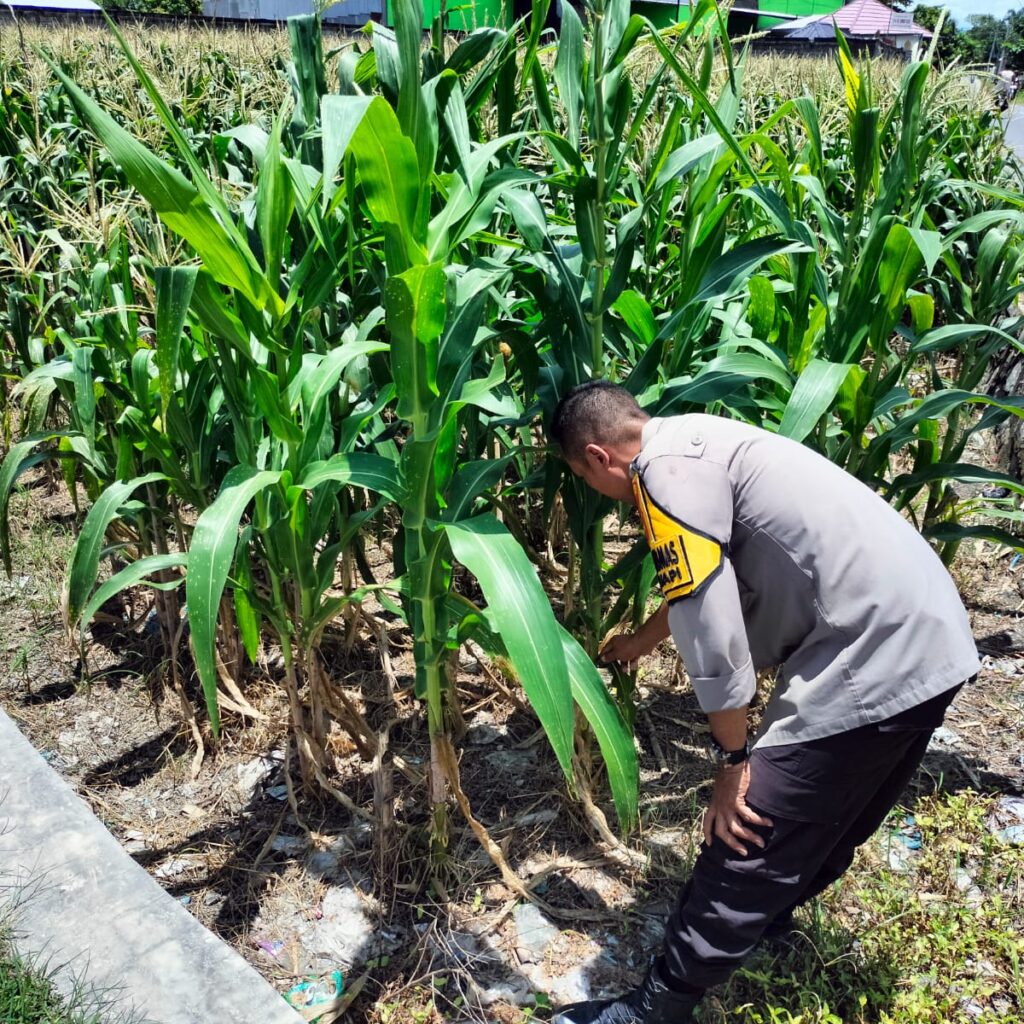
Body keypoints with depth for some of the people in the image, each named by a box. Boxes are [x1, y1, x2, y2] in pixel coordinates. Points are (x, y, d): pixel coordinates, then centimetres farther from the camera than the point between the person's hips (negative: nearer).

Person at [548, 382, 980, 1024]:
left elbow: (707, 620, -19)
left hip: (870, 665, -10)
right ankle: (769, 917, 50)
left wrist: (735, 758, -8)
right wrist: (640, 642, 50)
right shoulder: (700, 443, 19)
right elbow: (707, 582, 35)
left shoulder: (667, 463, -12)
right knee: (829, 826, 28)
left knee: (746, 844, 0)